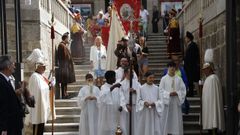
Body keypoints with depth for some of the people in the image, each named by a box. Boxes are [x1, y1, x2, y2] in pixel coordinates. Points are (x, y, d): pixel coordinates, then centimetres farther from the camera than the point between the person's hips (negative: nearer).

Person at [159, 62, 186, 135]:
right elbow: (161, 90, -2)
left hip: (176, 102, 2)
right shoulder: (164, 79, 1)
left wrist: (177, 93, -12)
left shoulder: (179, 79, 6)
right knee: (167, 119, 0)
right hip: (167, 101, -2)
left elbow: (183, 90, 6)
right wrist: (169, 93, -15)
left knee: (177, 118, 3)